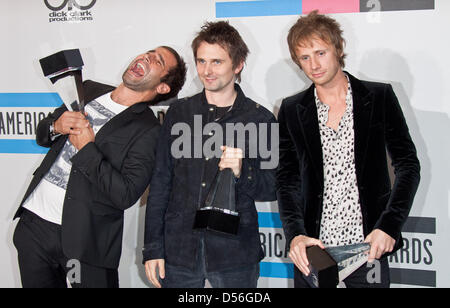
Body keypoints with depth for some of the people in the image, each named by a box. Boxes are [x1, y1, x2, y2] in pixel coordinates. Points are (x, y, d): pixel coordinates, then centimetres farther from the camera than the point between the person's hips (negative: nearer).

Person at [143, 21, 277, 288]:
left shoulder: (260, 119, 1)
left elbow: (272, 189, 3)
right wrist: (153, 248, 3)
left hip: (235, 256, -1)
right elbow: (160, 182, 7)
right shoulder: (179, 112, 6)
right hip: (179, 251, 2)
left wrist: (242, 172, -18)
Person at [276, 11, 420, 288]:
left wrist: (389, 226, -13)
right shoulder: (292, 110, 5)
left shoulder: (380, 97, 1)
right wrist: (295, 233, -14)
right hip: (312, 248, 1)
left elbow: (408, 165, -1)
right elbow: (287, 179, 2)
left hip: (368, 246, -1)